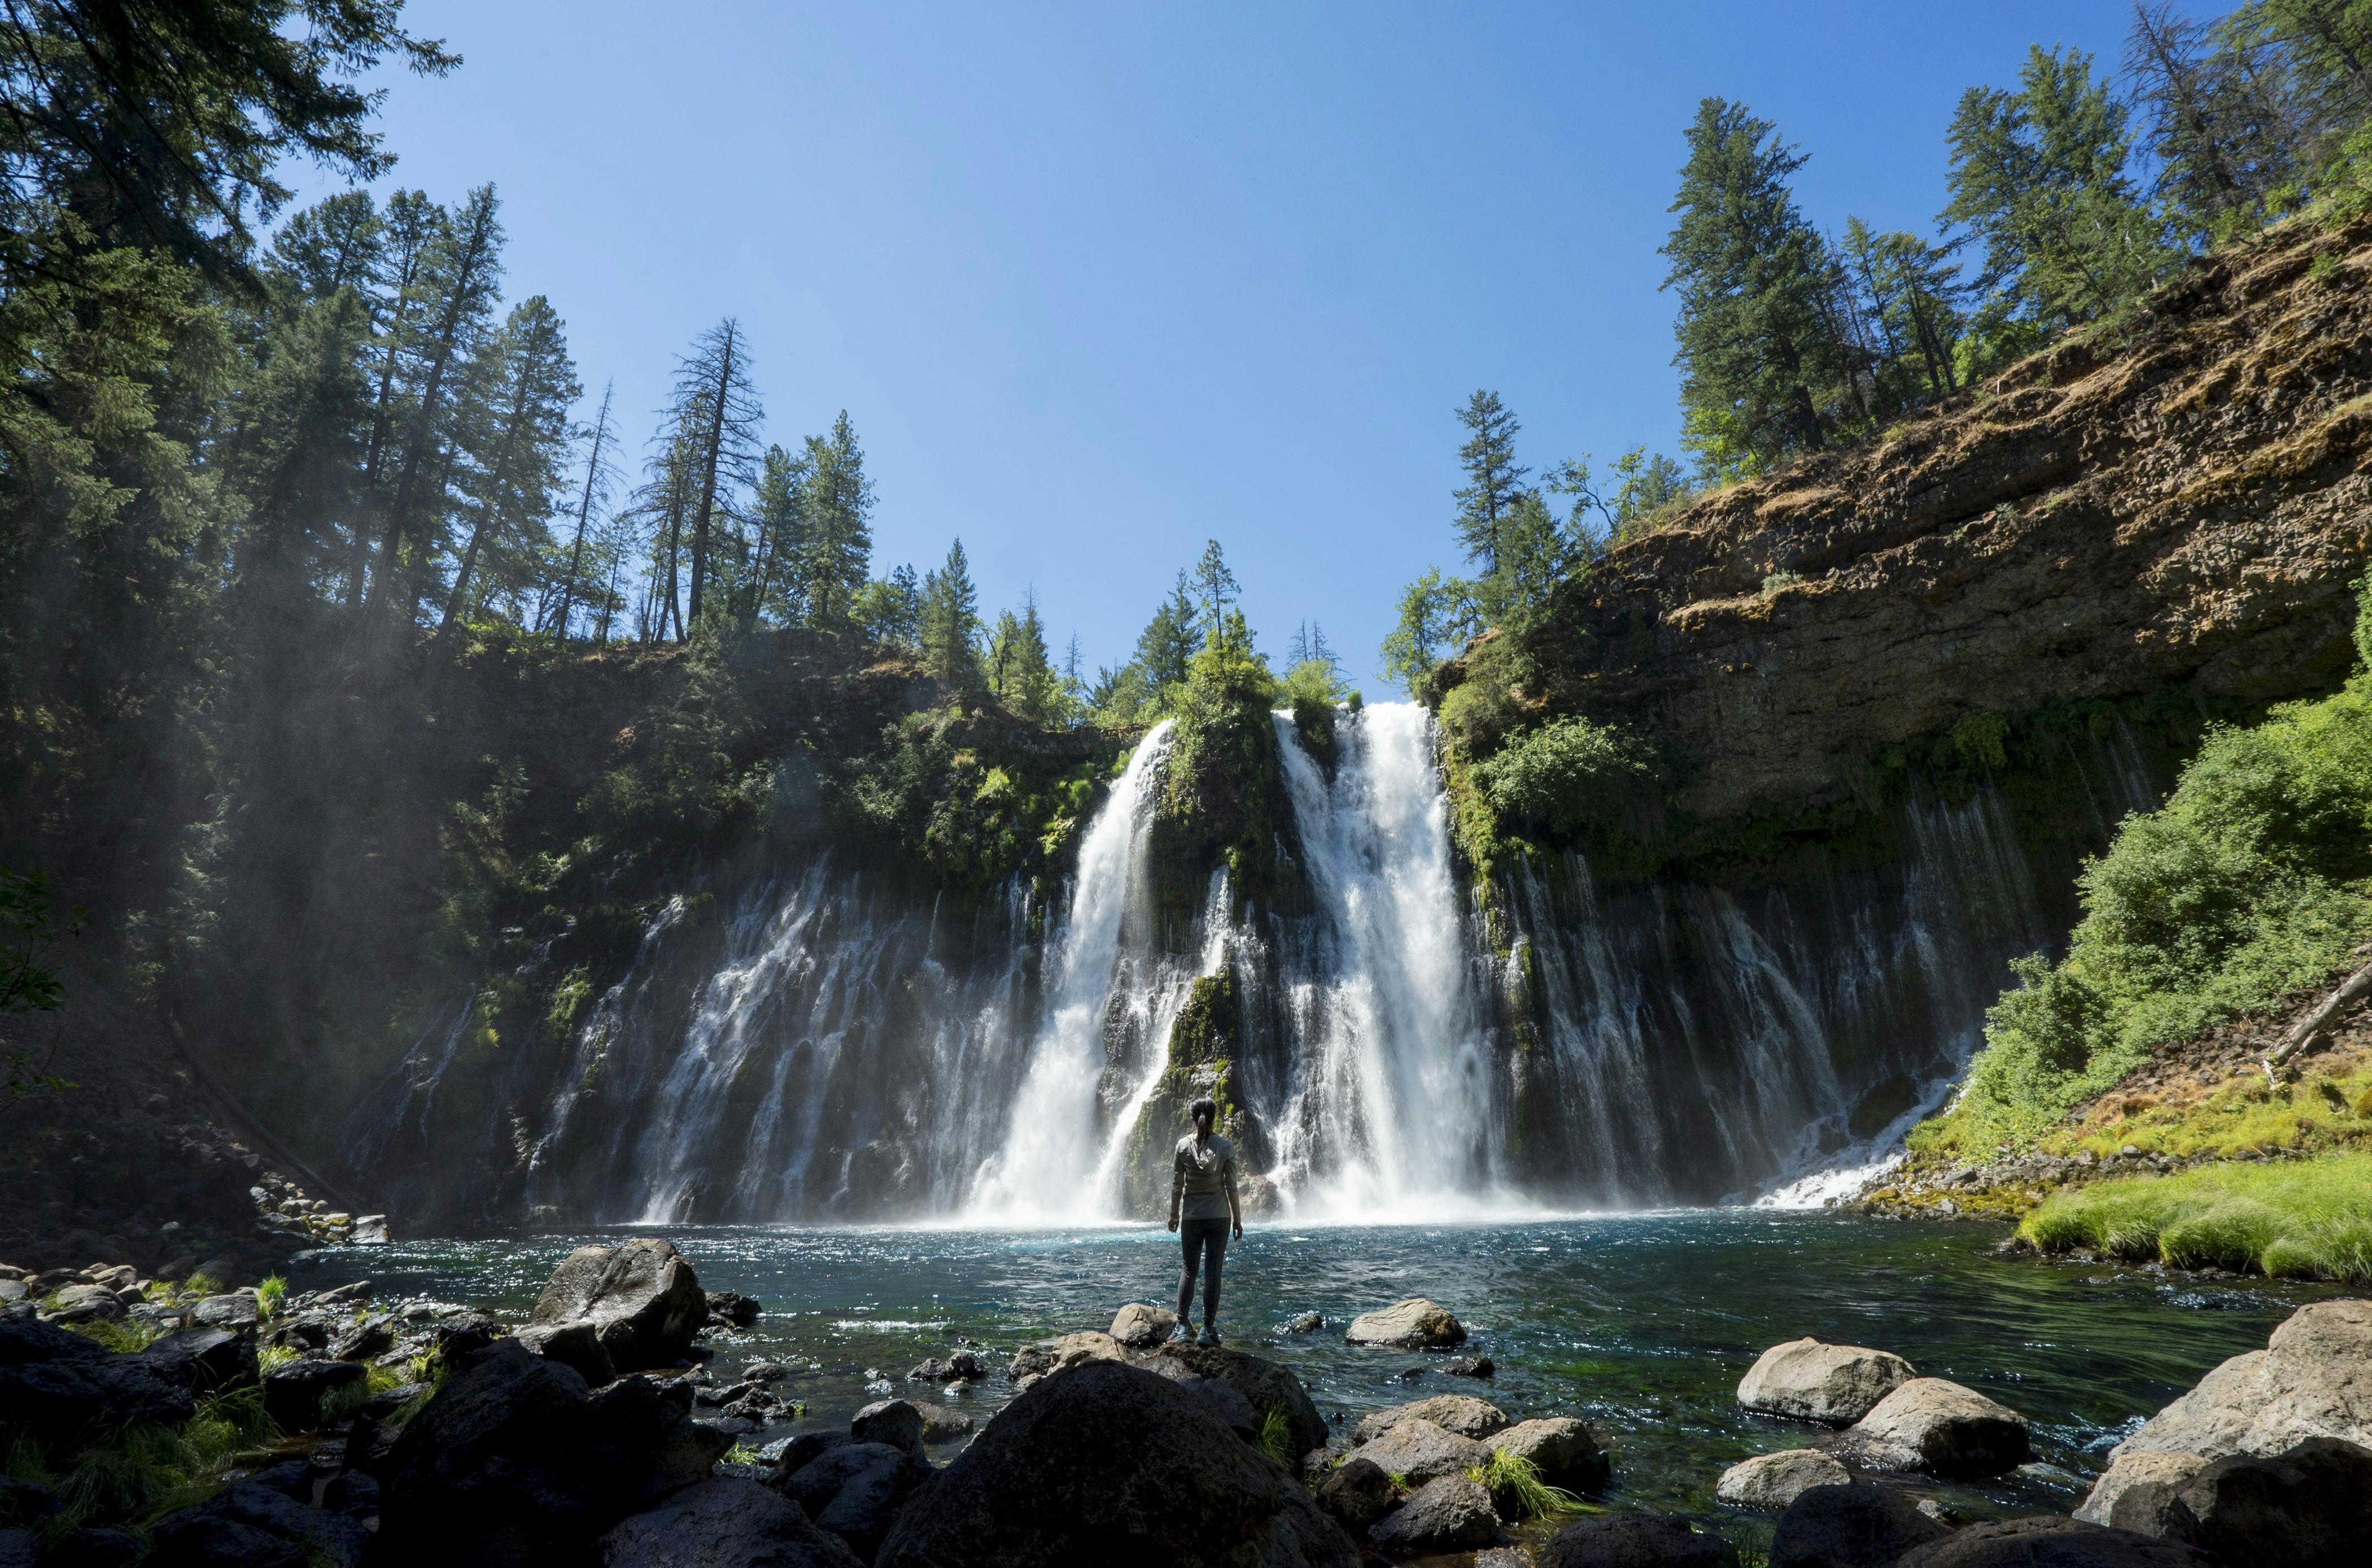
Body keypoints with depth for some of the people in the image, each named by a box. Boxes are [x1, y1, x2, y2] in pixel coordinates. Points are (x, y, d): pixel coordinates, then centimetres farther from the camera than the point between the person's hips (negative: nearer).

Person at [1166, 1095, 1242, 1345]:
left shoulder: (1183, 1145, -5)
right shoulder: (1225, 1147, -7)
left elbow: (1176, 1185, -2)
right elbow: (1231, 1186, -4)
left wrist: (1174, 1215, 9)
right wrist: (1237, 1219, 4)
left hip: (1191, 1217, 1)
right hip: (1219, 1217, -1)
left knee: (1189, 1270, 10)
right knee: (1213, 1273, 4)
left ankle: (1181, 1327, 5)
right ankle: (1208, 1329, 5)